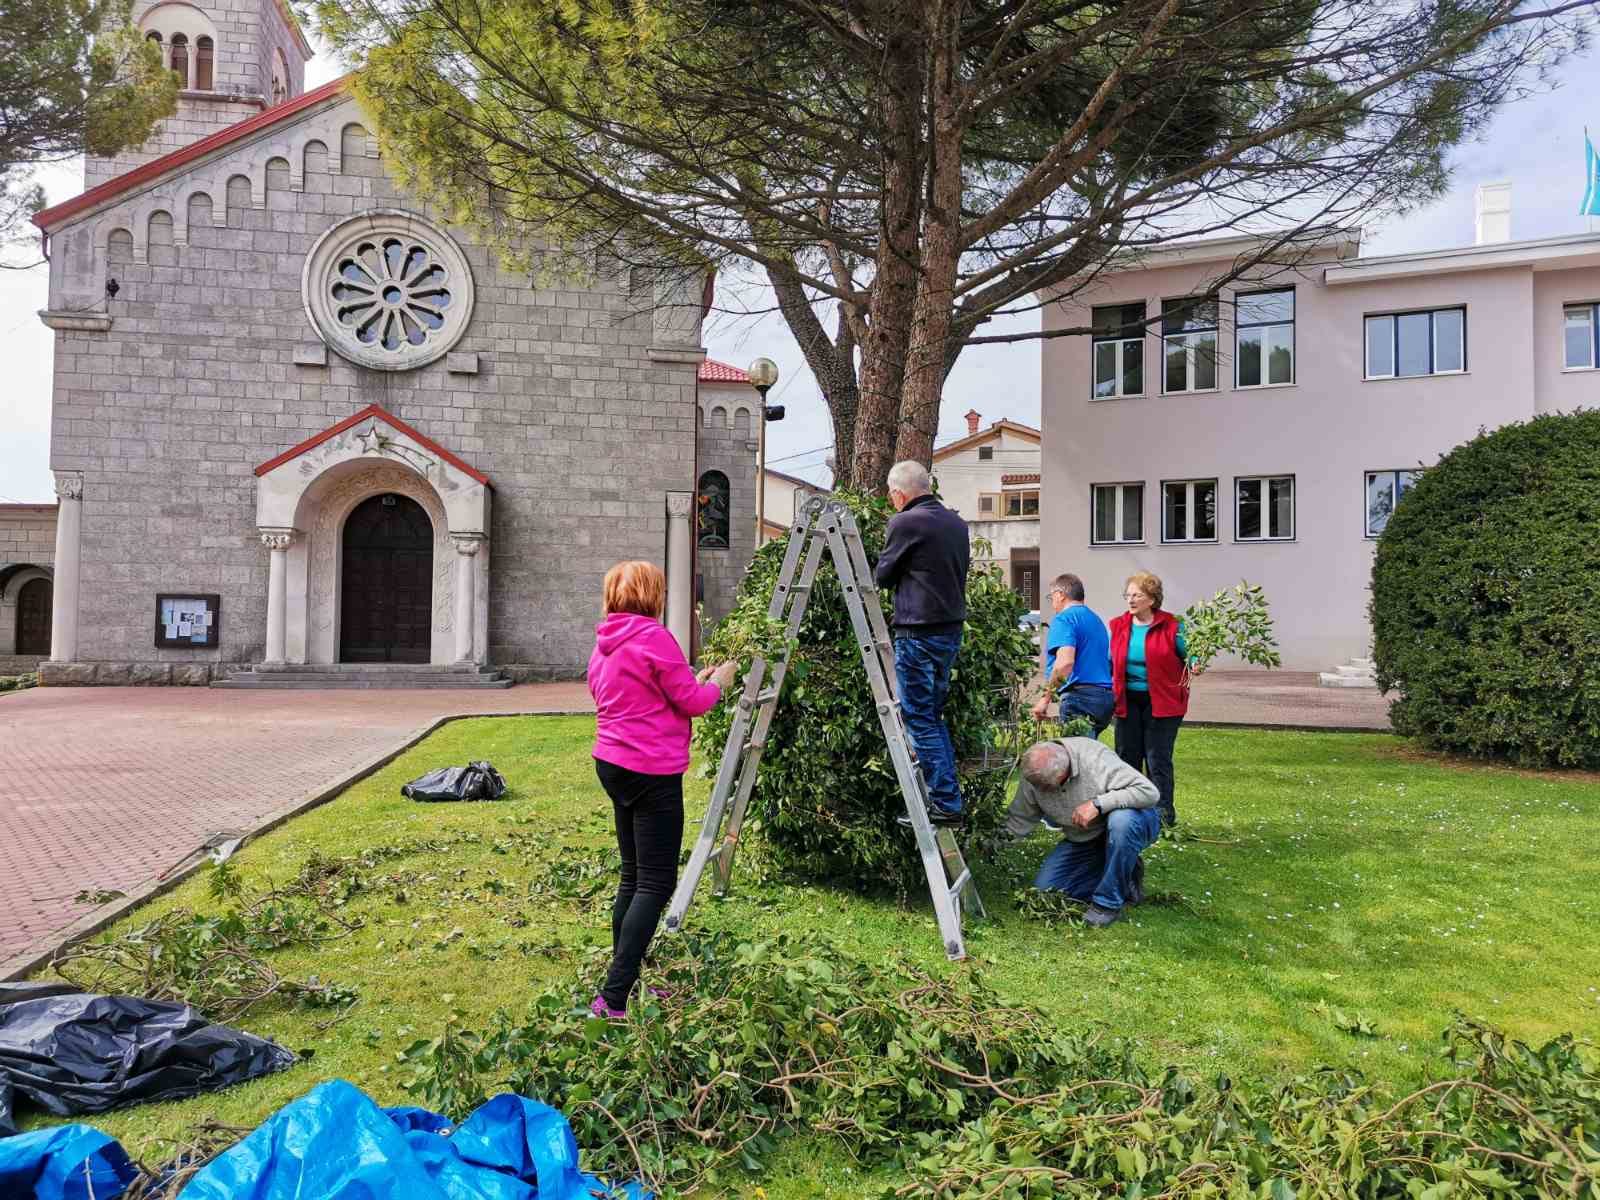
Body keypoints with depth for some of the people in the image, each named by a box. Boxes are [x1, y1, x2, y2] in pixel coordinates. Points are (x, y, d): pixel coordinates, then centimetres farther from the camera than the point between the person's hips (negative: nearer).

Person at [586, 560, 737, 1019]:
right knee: (656, 884, -6)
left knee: (633, 875, 16)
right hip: (651, 772, -9)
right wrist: (717, 682, 9)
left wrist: (694, 680, 20)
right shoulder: (655, 637, -13)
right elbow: (691, 702, -10)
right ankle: (613, 999, -11)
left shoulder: (604, 644, 13)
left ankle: (623, 980, 21)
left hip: (612, 763, 9)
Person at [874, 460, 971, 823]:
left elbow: (882, 575, -2)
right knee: (934, 716, 17)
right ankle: (948, 797, 20)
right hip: (952, 629, 8)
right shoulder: (957, 523, 12)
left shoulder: (905, 523, -12)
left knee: (920, 720, -1)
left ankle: (945, 803, -1)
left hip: (918, 633, -8)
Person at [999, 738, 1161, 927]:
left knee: (1122, 821, -41)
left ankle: (1109, 903, -21)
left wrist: (1097, 804, -40)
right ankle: (1123, 879, 7)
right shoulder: (1034, 775, -16)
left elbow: (1149, 792, -37)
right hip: (1083, 840, 5)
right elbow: (1021, 819, -3)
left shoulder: (1097, 759, -33)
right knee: (1044, 887, -6)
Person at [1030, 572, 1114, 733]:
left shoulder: (1064, 619, -6)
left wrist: (1045, 699, -15)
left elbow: (1065, 662, -20)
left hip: (1080, 696, -9)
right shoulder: (1096, 619, 23)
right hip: (1107, 697, 9)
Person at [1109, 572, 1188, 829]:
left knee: (1158, 759, -2)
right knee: (1127, 757, 7)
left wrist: (1195, 663, -18)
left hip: (1162, 702, -4)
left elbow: (1188, 654, 3)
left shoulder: (1171, 626, -6)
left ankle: (1164, 815, 7)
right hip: (1128, 701, 4)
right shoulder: (1118, 626, 5)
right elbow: (1111, 663, 15)